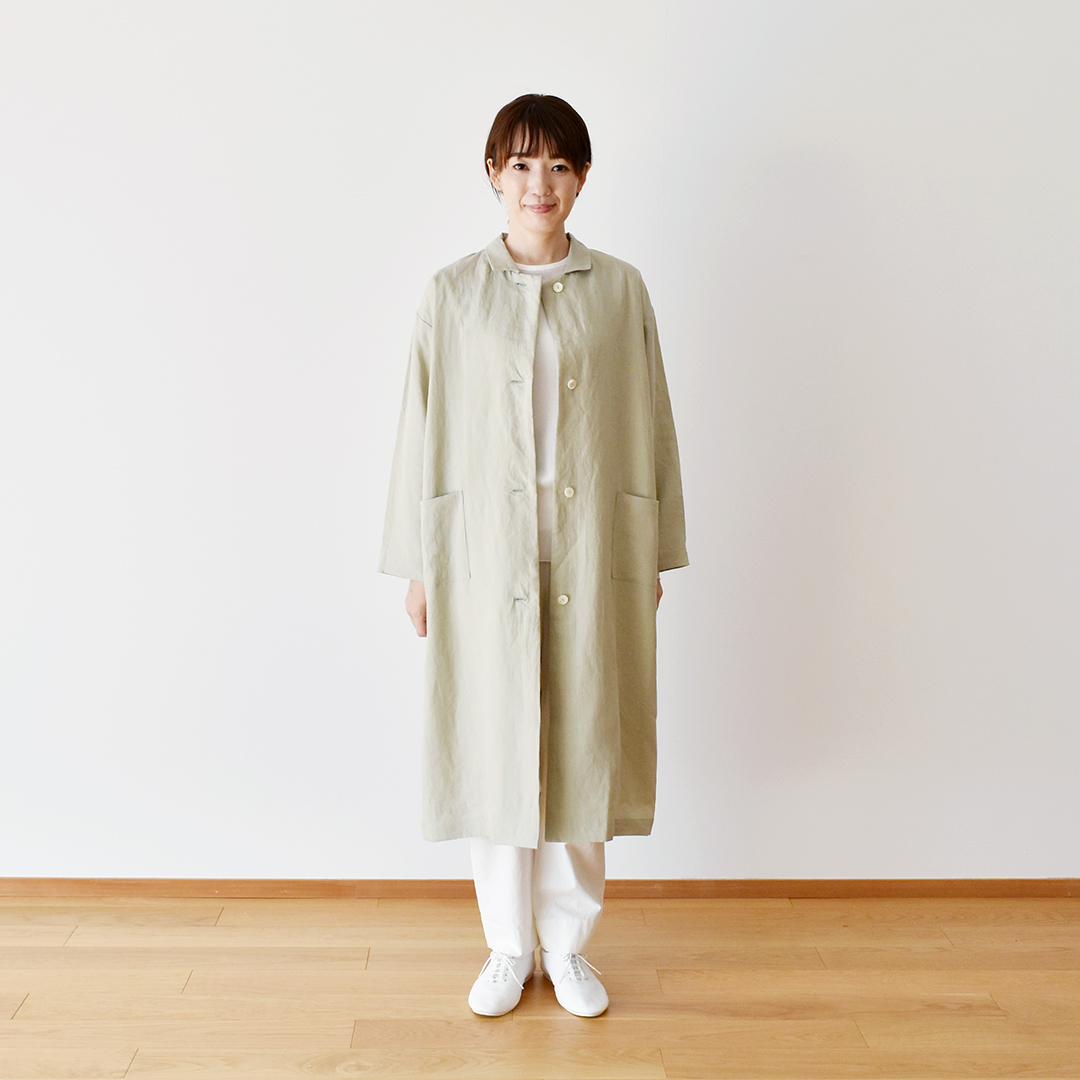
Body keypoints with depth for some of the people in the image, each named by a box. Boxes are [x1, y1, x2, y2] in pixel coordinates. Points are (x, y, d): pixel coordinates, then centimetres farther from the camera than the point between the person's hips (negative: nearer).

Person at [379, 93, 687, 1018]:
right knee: (494, 748, 7)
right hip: (486, 551, 0)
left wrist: (657, 552, 6)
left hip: (592, 554, 1)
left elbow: (649, 425, 6)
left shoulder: (620, 291, 4)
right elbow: (425, 431, 3)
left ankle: (569, 944, 28)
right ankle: (510, 947, 27)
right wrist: (416, 564, 2)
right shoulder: (454, 294, 2)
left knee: (583, 746, 8)